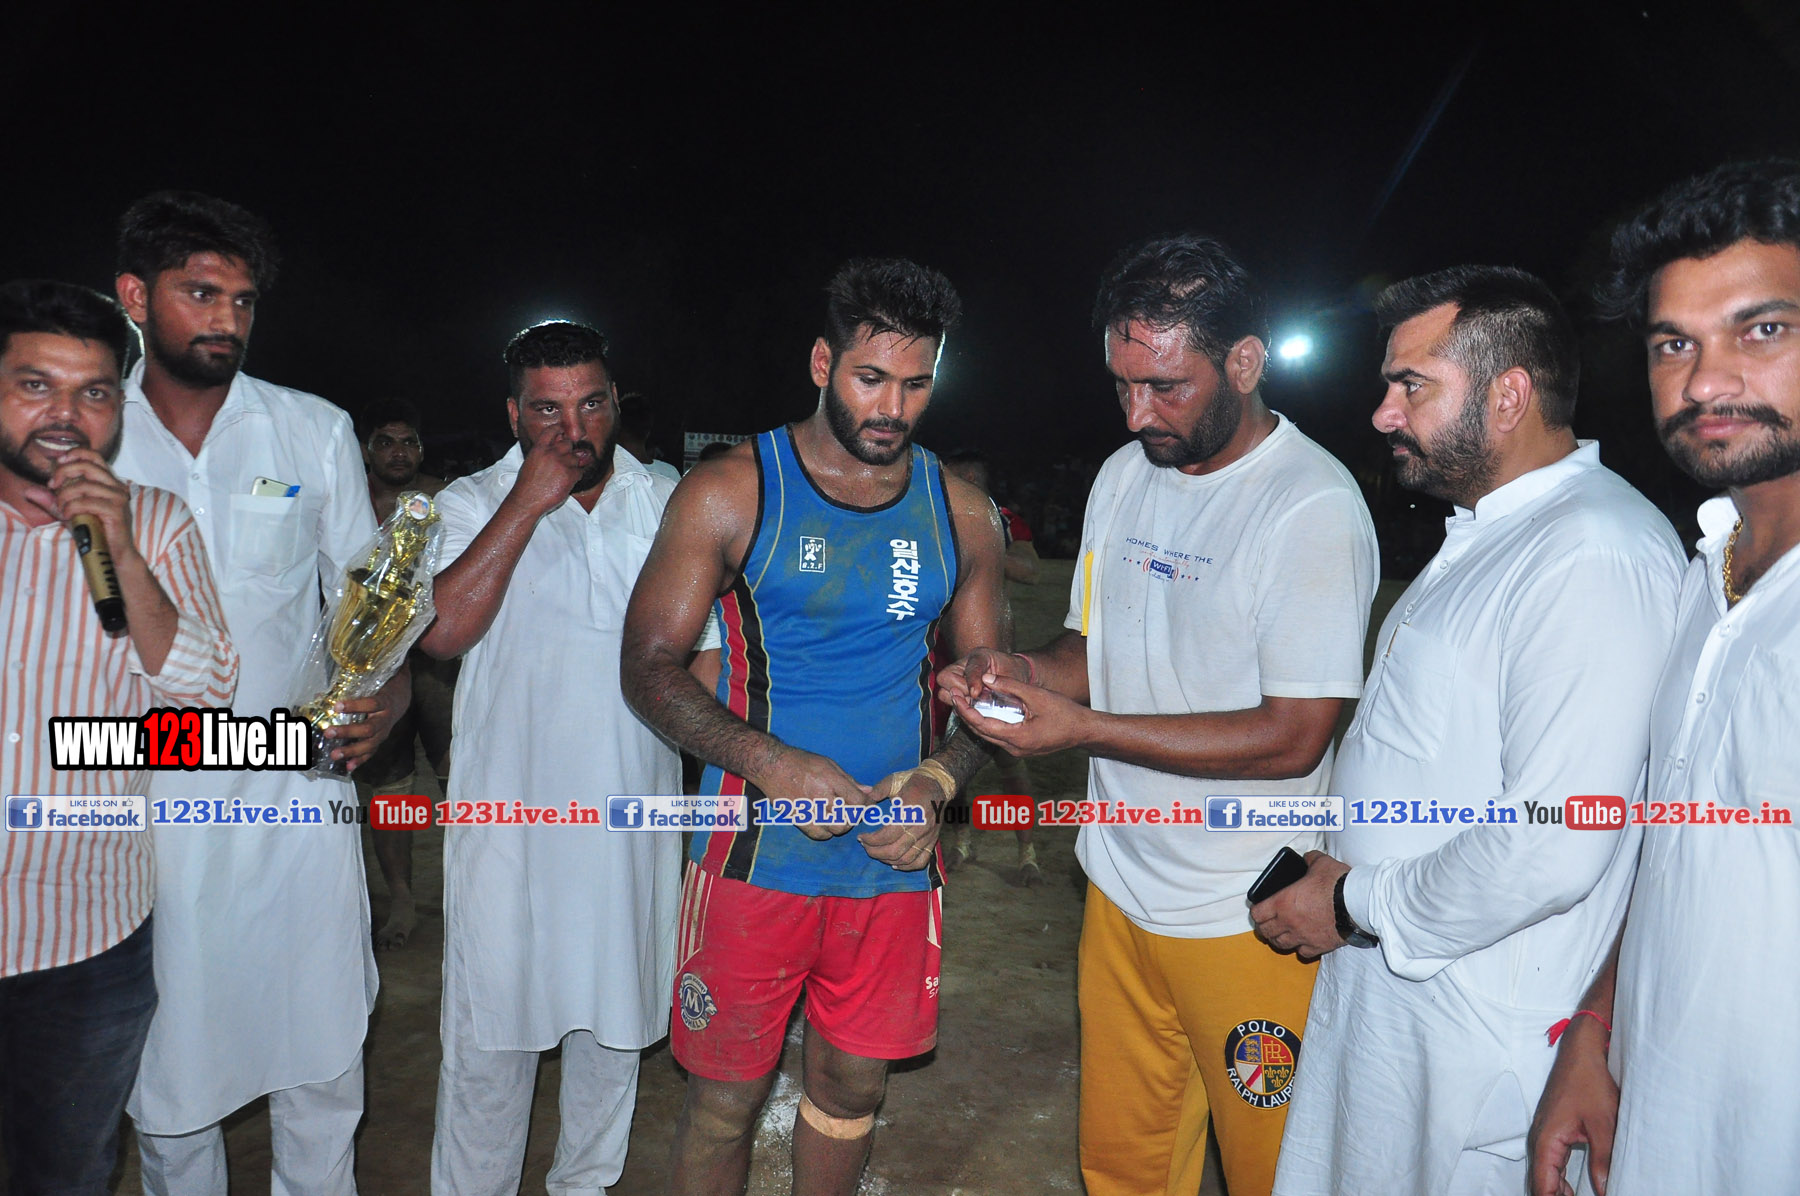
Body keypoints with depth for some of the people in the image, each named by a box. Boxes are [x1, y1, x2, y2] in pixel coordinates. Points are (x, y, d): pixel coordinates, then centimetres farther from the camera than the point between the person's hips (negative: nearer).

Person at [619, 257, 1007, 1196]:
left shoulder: (960, 513, 4)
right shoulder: (731, 494, -6)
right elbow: (649, 667, -7)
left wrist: (936, 780, -10)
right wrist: (774, 764, -21)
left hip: (895, 861, 3)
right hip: (756, 859, -3)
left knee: (853, 1085, 18)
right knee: (727, 1096, 10)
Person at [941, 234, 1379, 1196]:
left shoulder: (1314, 506, -16)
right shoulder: (1123, 475, 6)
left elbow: (1292, 738, -20)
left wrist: (1084, 728, -23)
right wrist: (1020, 672, -8)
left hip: (1246, 921, -6)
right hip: (1120, 887, 6)